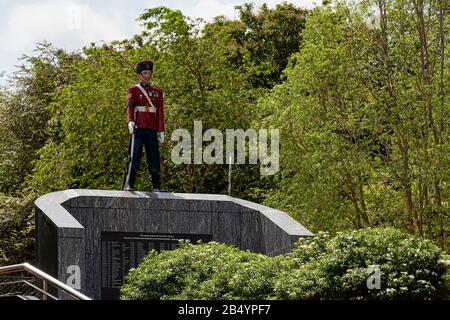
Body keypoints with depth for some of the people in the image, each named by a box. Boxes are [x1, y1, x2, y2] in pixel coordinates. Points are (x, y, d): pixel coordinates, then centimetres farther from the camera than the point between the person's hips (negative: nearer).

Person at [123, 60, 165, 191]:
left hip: (152, 130, 3)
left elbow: (160, 113, 10)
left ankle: (157, 186, 5)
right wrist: (130, 121, -30)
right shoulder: (133, 90, 5)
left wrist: (161, 131, 2)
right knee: (134, 156, -9)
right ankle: (128, 185, -10)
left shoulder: (158, 92, 14)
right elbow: (130, 106, -12)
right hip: (138, 128, -3)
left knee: (154, 156, 3)